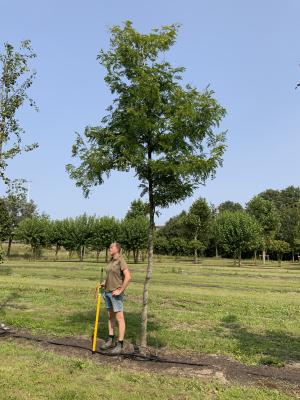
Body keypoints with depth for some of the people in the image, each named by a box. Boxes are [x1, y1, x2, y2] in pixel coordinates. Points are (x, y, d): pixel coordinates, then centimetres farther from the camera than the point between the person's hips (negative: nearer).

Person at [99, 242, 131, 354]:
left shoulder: (121, 261, -14)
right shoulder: (111, 261, 11)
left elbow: (128, 277, -23)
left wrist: (120, 290, -21)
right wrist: (104, 283, 8)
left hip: (116, 293, -9)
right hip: (107, 292, 9)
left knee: (119, 318, -2)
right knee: (110, 316, 15)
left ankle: (120, 344, 4)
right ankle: (111, 340, 27)